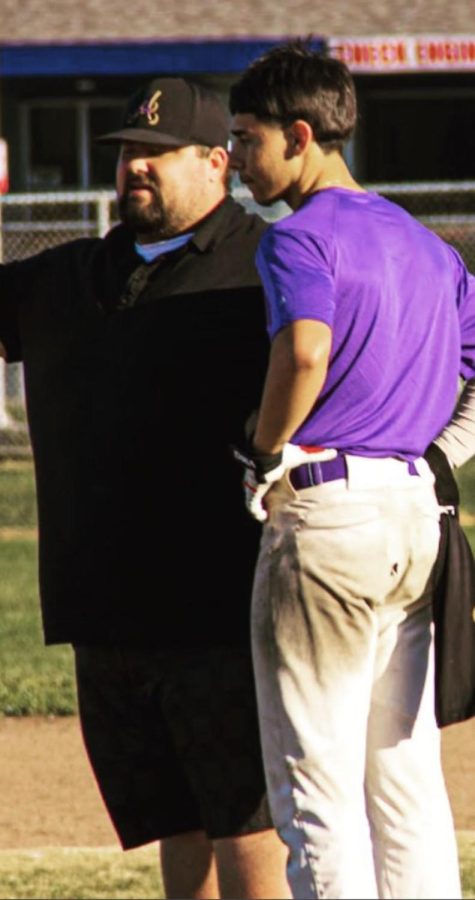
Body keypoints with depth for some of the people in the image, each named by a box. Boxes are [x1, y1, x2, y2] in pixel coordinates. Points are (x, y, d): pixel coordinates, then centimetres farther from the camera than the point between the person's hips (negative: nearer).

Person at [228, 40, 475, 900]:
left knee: (314, 780, -3)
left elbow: (305, 351, -29)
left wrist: (268, 453, -14)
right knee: (405, 773, 12)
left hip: (325, 511, -8)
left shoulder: (299, 239, -10)